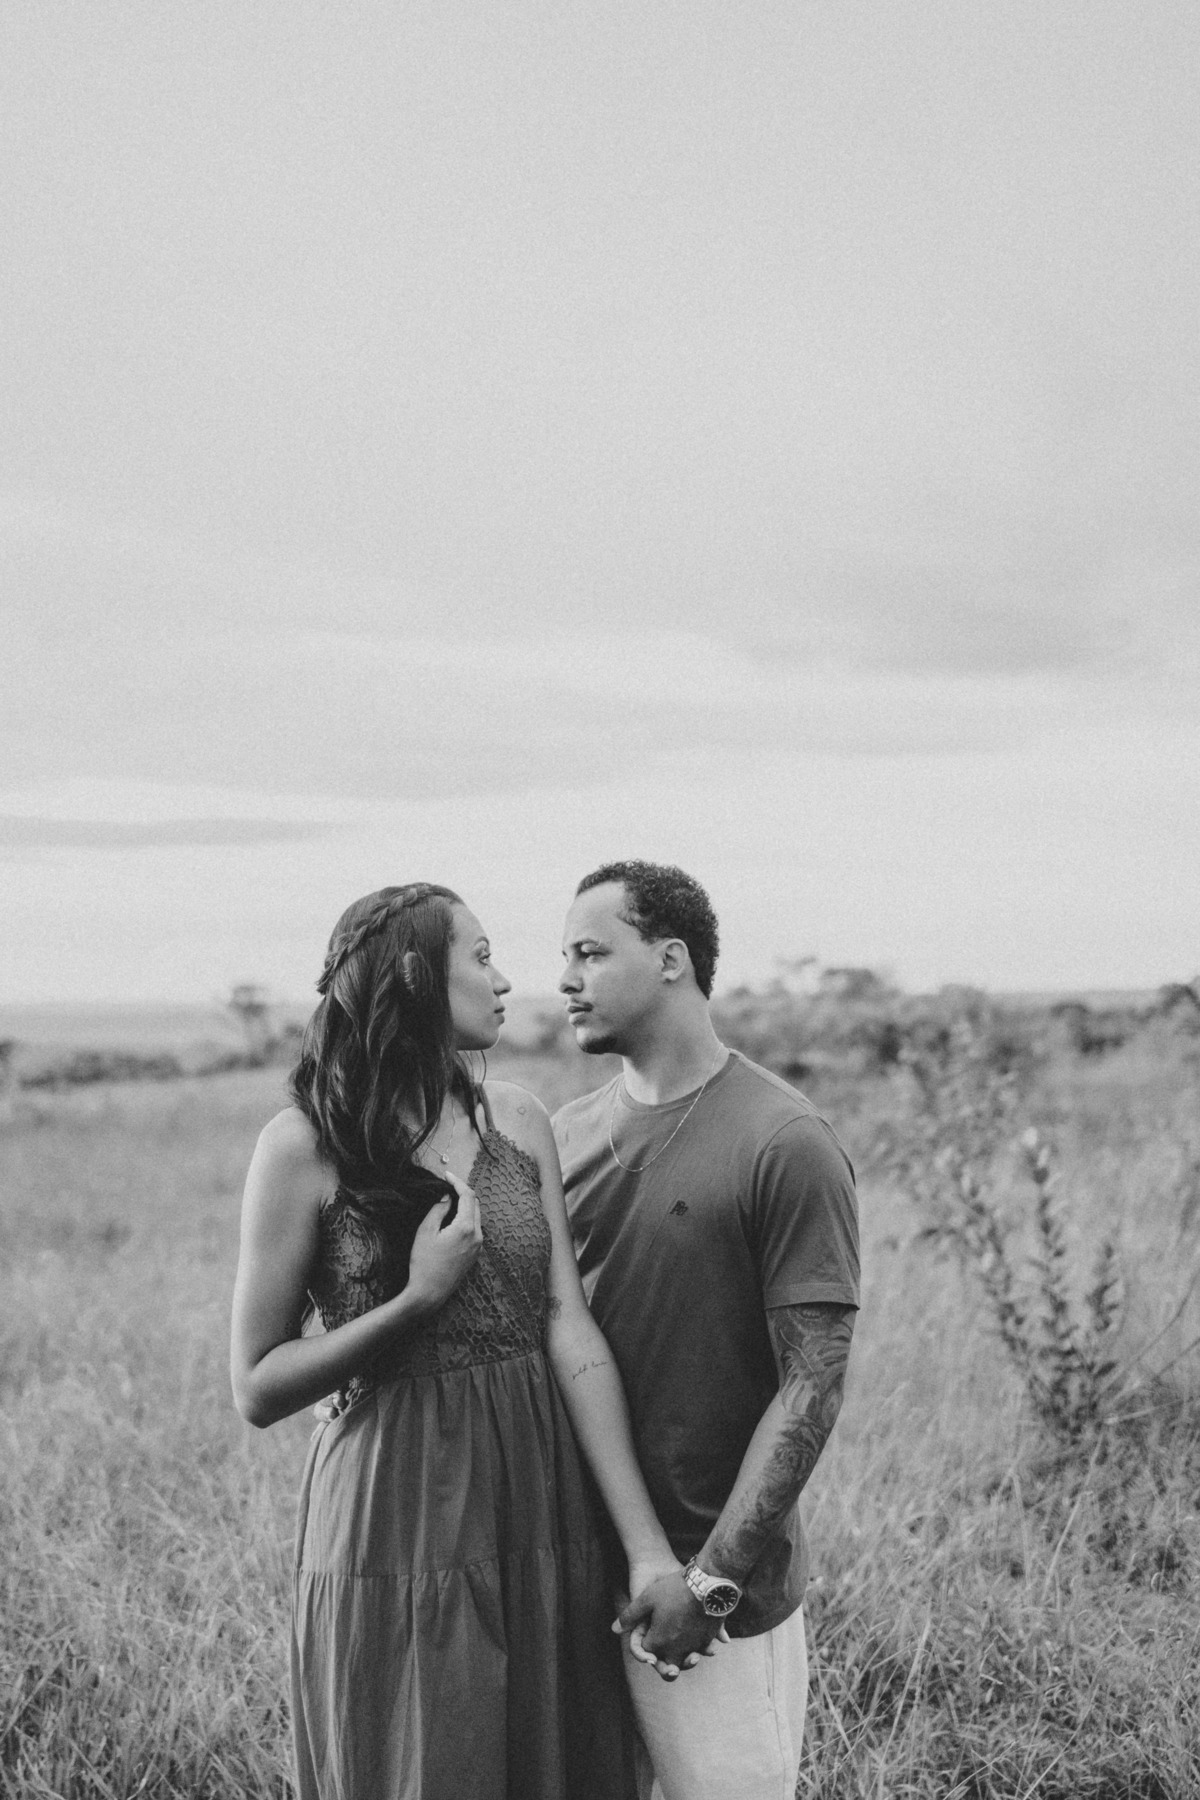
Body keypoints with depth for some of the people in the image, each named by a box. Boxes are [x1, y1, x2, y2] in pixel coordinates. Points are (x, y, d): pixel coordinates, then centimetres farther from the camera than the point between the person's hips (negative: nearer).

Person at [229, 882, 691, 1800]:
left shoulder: (516, 1120, 3)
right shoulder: (307, 1147, -10)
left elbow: (572, 1332, -3)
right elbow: (258, 1388, -7)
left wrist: (647, 1545, -10)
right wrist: (417, 1299, -19)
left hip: (542, 1508, 5)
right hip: (397, 1517, -4)